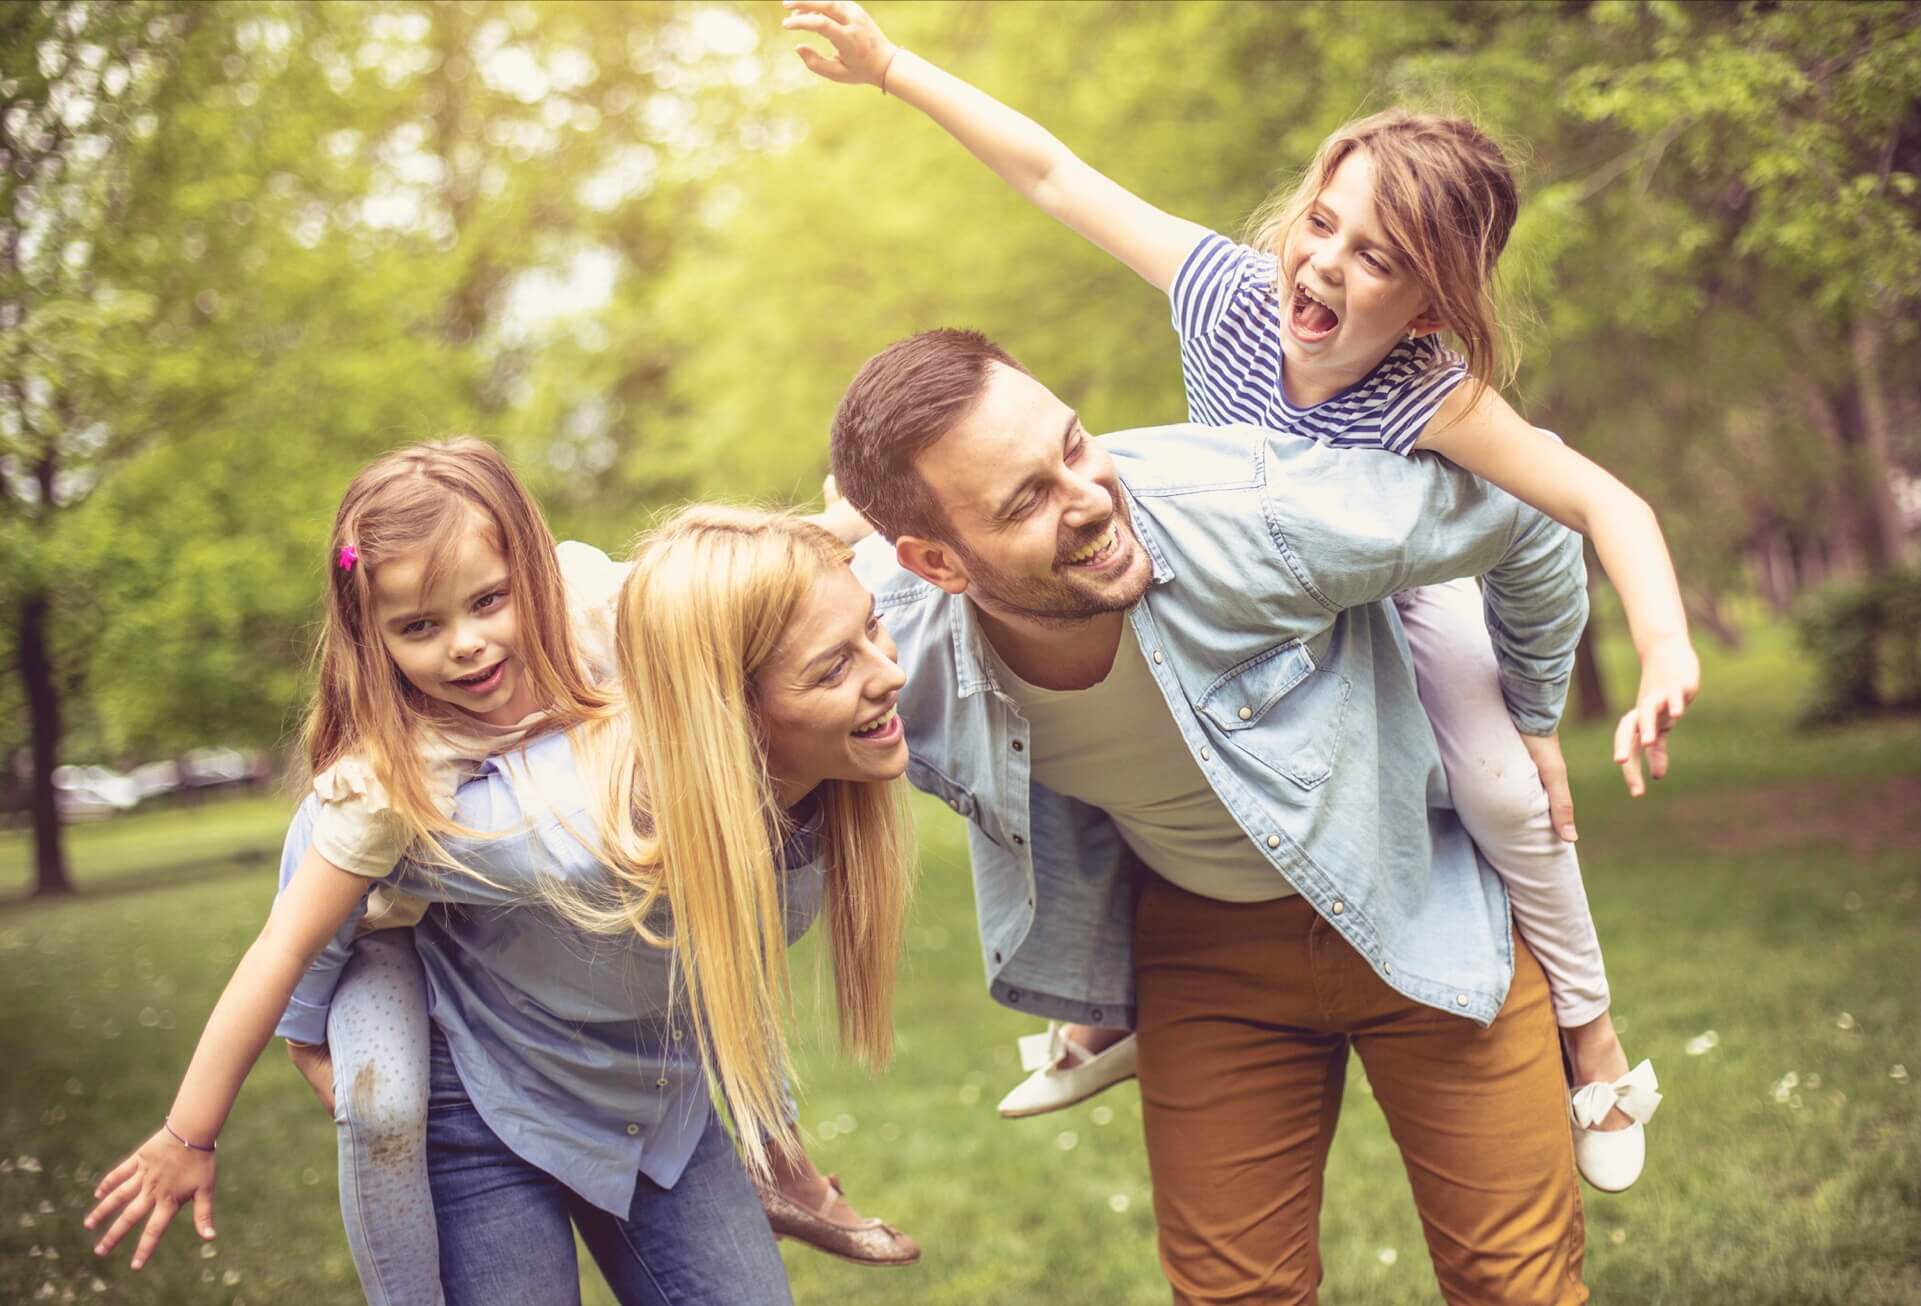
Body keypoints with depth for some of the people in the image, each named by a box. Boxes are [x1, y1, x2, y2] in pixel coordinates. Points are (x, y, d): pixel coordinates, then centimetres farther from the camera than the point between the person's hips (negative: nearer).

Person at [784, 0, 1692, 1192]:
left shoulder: (1433, 401, -40)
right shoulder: (1231, 290, -31)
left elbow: (1608, 504, -45)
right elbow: (1053, 175, -25)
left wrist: (1668, 654, -62)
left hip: (1397, 601, -4)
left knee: (1504, 792, -24)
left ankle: (1597, 1046, 1)